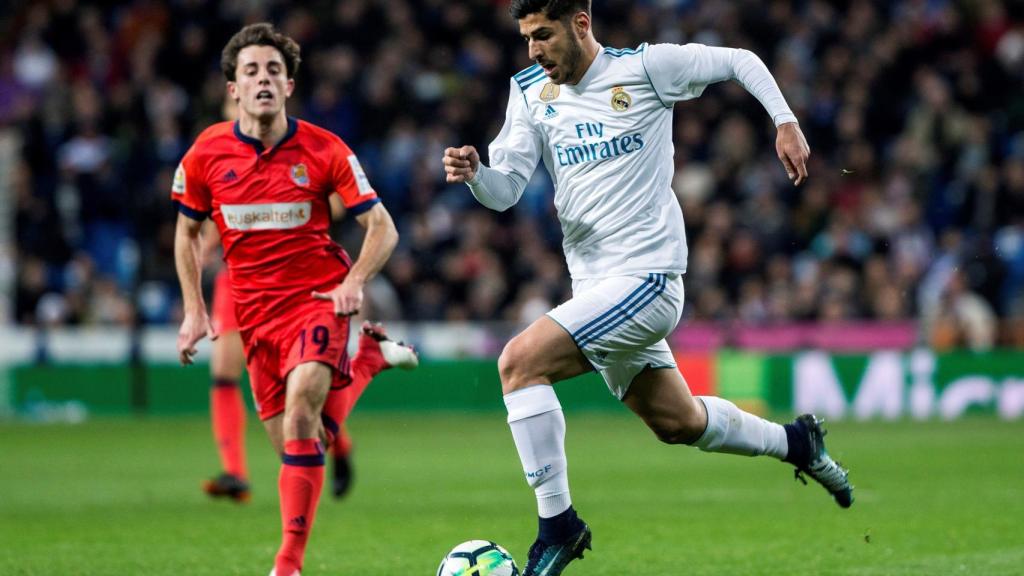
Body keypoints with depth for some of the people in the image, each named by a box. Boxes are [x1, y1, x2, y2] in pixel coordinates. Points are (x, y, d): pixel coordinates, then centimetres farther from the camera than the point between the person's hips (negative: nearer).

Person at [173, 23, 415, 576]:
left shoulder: (323, 150, -8)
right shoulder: (207, 152, -2)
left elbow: (382, 228, -2)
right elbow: (187, 230, 14)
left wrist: (354, 282, -19)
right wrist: (194, 311, 7)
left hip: (319, 297, -4)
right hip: (255, 311, 4)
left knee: (301, 409, -28)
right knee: (297, 444, 6)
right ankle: (369, 359, 37)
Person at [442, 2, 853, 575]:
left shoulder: (646, 67, -7)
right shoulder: (530, 93, 7)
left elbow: (741, 61, 5)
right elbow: (505, 189, 1)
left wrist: (786, 123, -3)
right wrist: (474, 173, -20)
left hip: (646, 276, -7)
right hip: (595, 286, 7)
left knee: (521, 361, -24)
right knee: (678, 422, 19)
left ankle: (558, 523, -16)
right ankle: (795, 441, 43)